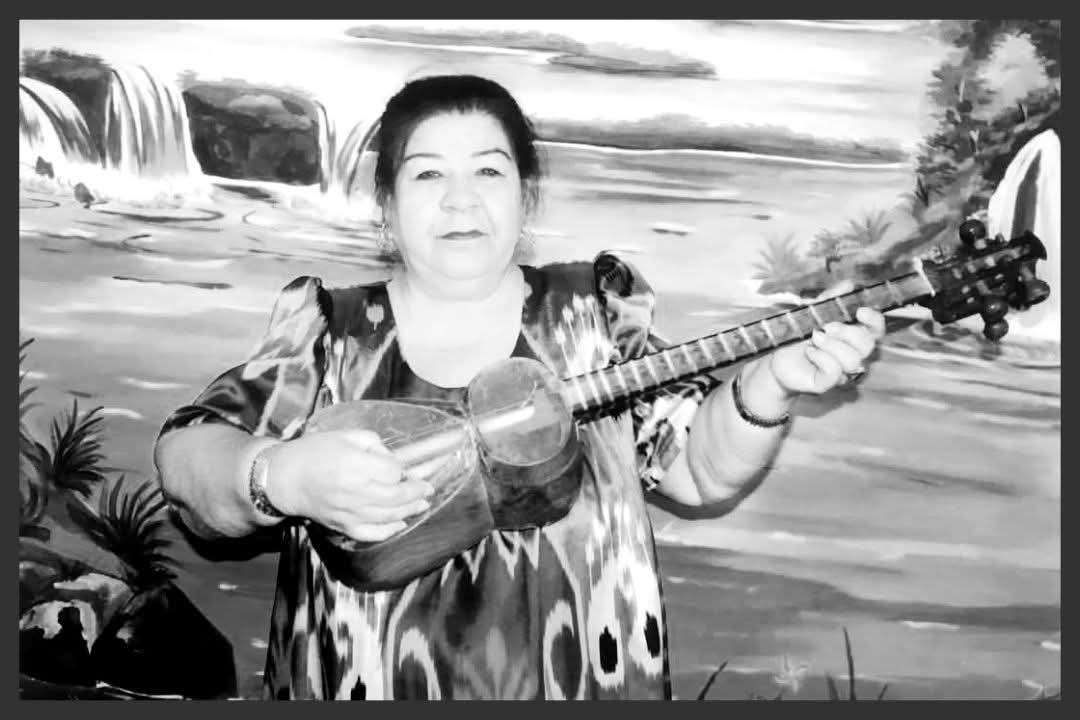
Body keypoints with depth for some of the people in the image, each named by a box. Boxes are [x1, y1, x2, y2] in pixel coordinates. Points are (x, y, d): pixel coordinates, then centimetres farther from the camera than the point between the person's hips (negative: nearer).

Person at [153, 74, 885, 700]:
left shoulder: (590, 313, 0)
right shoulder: (330, 332, -2)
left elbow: (702, 471, -3)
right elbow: (185, 460, -7)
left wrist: (767, 384, -21)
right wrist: (282, 476, -27)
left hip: (572, 676, 1)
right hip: (369, 678, 0)